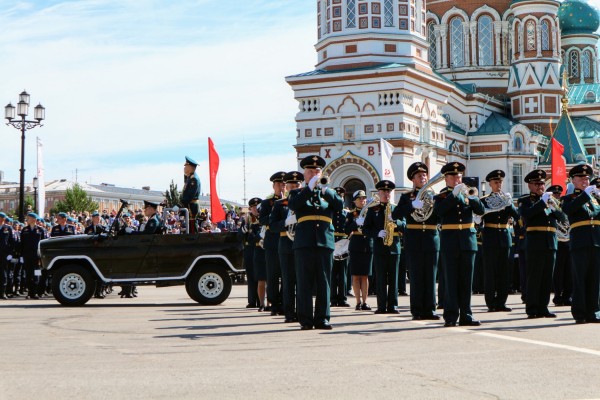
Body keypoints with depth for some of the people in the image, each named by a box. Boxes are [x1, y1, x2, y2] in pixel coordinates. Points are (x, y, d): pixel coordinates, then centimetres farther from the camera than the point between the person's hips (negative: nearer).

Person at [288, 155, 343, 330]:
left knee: (324, 283, 2)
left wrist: (325, 189, -14)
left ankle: (322, 318, 6)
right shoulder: (298, 193, 12)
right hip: (304, 243, -2)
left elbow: (340, 205, -2)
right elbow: (292, 204, -10)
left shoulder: (328, 194, 18)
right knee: (304, 283, -2)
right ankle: (305, 320, 0)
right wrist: (310, 187, -15)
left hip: (325, 242, 2)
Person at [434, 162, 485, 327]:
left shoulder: (468, 194, 13)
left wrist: (470, 196, -17)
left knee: (466, 280, 4)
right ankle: (451, 316, 0)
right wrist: (454, 194, -22)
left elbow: (480, 210, -2)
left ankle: (466, 316, 9)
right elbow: (438, 211, -17)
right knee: (450, 280, -3)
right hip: (449, 242, -3)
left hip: (468, 240, 3)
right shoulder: (441, 196, 5)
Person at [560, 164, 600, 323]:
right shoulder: (569, 198, 8)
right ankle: (580, 313, 0)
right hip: (580, 243, -4)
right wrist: (586, 194, -17)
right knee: (580, 278, -3)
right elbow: (568, 209, -16)